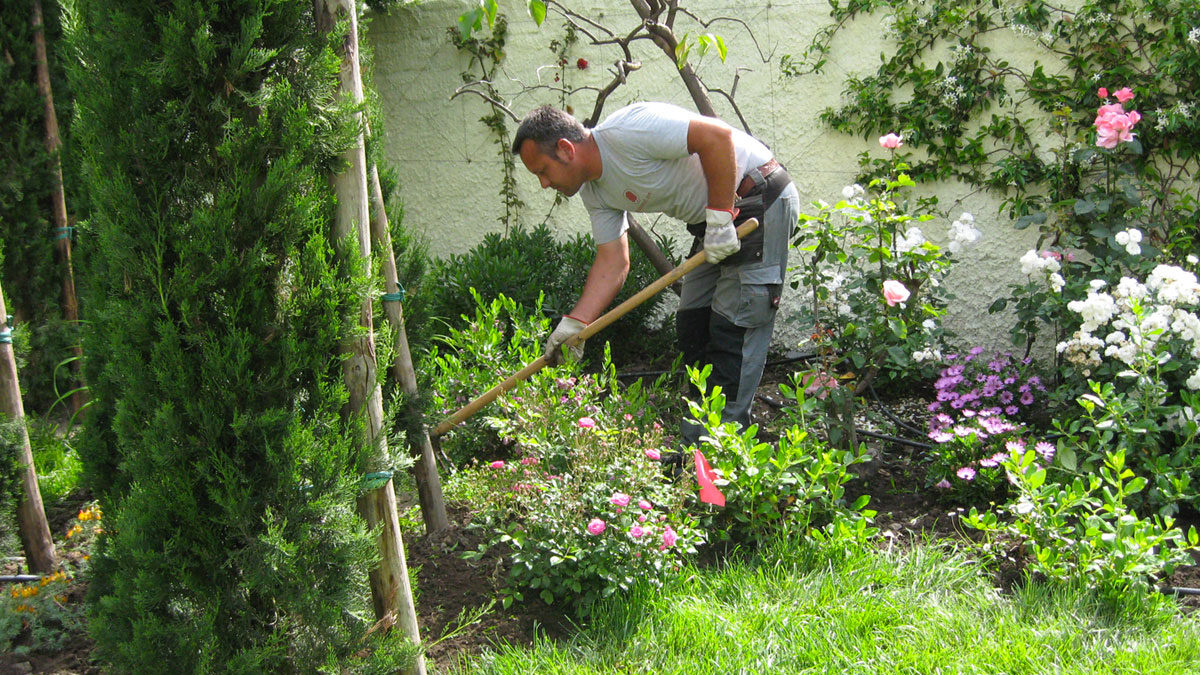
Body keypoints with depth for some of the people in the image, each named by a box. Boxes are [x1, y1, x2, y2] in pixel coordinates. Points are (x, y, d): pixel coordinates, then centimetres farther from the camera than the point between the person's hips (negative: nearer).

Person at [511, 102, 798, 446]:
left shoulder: (624, 132, -24)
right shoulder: (594, 191, 5)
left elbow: (718, 135, -28)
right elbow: (613, 262, 4)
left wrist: (720, 215, -24)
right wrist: (575, 323, -5)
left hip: (762, 198, -10)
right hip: (713, 222, 10)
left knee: (734, 327, -10)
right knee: (692, 326, 11)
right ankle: (695, 442, 19)